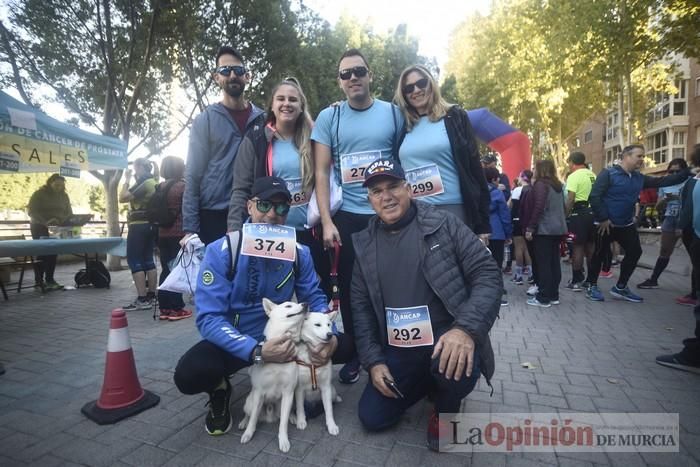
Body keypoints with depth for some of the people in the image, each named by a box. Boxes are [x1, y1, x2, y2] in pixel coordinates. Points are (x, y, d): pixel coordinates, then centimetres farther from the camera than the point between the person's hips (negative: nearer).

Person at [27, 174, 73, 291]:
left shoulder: (64, 196, 5)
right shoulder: (39, 194, -9)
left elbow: (69, 212, 6)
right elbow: (31, 211, -15)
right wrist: (45, 222, -29)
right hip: (40, 228, -4)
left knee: (53, 253, 3)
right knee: (41, 254, -6)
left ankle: (49, 279, 11)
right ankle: (39, 282, -1)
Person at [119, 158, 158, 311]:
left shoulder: (143, 182, -13)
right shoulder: (154, 182, 14)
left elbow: (123, 198, -16)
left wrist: (127, 180, -6)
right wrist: (131, 180, 19)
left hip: (139, 225, -9)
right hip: (150, 225, 9)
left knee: (134, 260, -6)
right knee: (148, 260, 11)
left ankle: (142, 299, -9)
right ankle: (151, 296, 14)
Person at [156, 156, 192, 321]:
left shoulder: (159, 187, 8)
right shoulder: (182, 186, -9)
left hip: (162, 234, 6)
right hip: (178, 233, -6)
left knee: (166, 270, 10)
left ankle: (165, 307, 14)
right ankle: (176, 308, 2)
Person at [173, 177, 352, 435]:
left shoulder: (298, 252, -7)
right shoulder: (221, 251, -18)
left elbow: (315, 298, 0)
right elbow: (209, 318, -23)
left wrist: (329, 336, -22)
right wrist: (257, 351, -36)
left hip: (283, 336, 3)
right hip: (235, 342, -2)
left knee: (343, 346, -14)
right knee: (189, 374, -31)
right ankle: (220, 390, 6)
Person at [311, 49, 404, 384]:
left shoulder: (393, 113, 5)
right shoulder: (329, 117, 4)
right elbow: (321, 173, 0)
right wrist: (326, 221, -8)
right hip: (347, 217, 0)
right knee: (350, 286, 8)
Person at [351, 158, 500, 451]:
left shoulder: (444, 225, -9)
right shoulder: (365, 244, 3)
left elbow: (488, 275, -13)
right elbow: (361, 305, 6)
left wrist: (466, 329, -29)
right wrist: (373, 360, -2)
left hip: (446, 339, -4)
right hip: (397, 348, 4)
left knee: (454, 366, -35)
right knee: (372, 418, 0)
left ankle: (446, 410, 4)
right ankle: (427, 382, 28)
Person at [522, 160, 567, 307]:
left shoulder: (541, 184, -10)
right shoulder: (558, 185, 15)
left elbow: (538, 208, -19)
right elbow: (561, 207, 19)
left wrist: (530, 228, -16)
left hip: (544, 229, -8)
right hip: (557, 228, 8)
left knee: (543, 263, -5)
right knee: (554, 262, 10)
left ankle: (543, 298, -2)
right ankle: (553, 295, 16)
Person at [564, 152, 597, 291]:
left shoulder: (574, 176, -10)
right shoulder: (592, 175, 12)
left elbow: (570, 199, -17)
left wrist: (565, 215, -12)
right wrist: (594, 209, 20)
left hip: (579, 212, -7)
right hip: (593, 212, 7)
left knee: (577, 246, -3)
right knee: (591, 246, 12)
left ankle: (577, 281, 1)